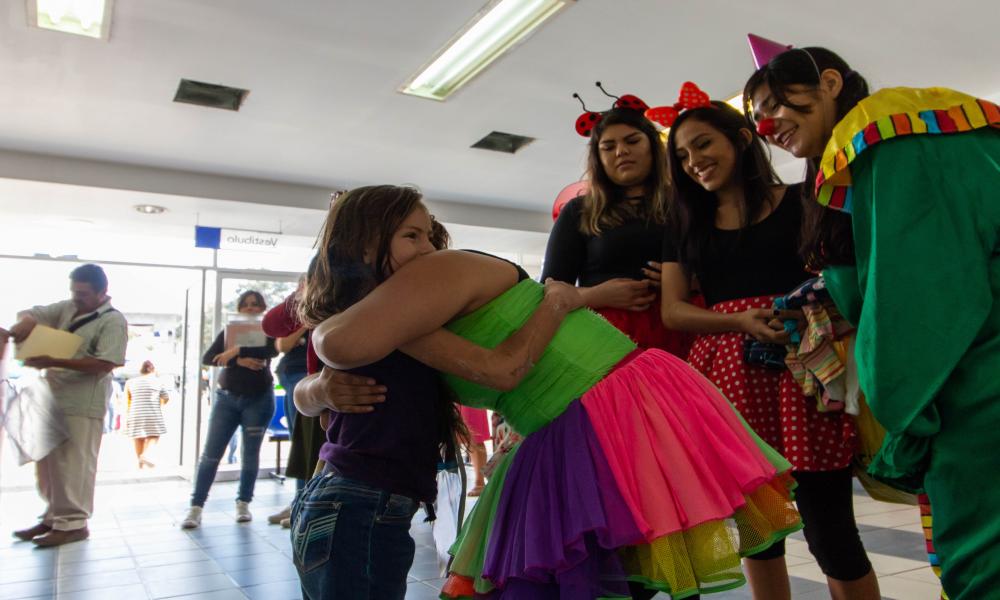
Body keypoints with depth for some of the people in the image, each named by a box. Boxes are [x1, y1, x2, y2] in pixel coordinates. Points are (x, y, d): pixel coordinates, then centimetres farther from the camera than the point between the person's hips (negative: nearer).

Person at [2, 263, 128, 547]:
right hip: (53, 398, 8)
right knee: (48, 463, 14)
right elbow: (31, 314, 14)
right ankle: (54, 517, 25)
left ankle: (73, 523, 5)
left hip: (83, 404, -8)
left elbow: (104, 364, -20)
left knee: (75, 465, -4)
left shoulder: (113, 321, -12)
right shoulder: (67, 307, 11)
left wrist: (53, 362, -24)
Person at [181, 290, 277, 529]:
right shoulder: (228, 331, 8)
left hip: (258, 399, -2)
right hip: (227, 397, 2)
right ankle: (196, 507, 3)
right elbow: (207, 358, -5)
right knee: (211, 453, -1)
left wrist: (238, 350, -26)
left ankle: (243, 504, 16)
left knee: (250, 453, 4)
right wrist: (238, 361, -19)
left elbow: (272, 351, -21)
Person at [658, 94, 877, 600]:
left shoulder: (798, 202, 7)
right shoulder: (685, 225, 15)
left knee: (828, 526, -2)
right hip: (729, 372, 3)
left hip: (802, 365, -3)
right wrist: (741, 321, -12)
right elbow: (673, 310, 5)